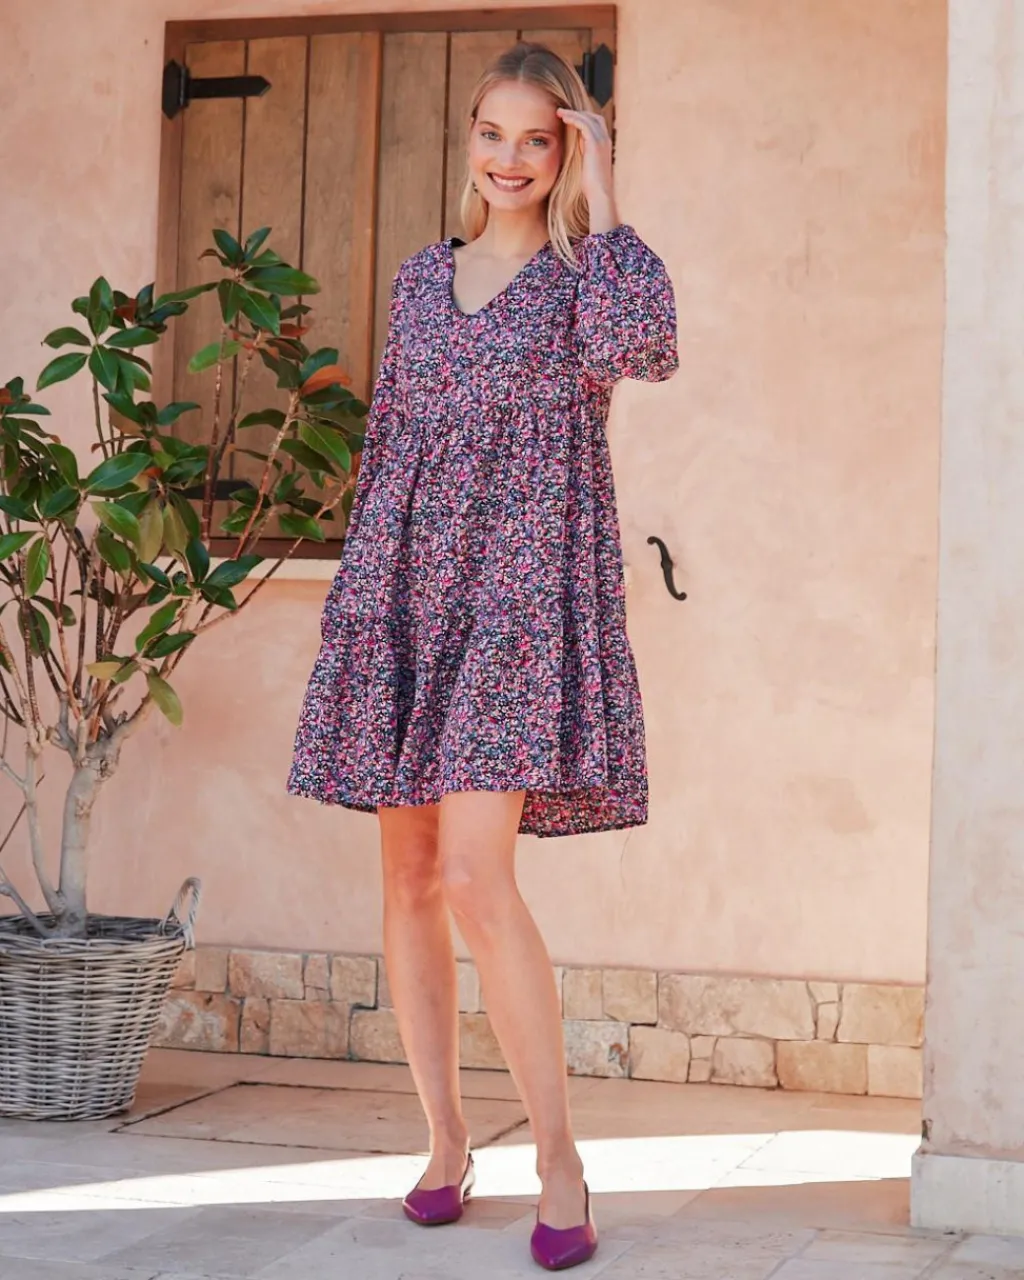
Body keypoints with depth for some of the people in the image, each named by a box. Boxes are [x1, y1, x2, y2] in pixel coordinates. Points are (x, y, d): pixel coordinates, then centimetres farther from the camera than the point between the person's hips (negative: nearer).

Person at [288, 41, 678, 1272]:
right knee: (407, 875, 5)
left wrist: (598, 204, -11)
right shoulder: (422, 280, 16)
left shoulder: (587, 271, 2)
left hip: (523, 593, -5)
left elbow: (642, 348, -21)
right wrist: (358, 599, 16)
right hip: (405, 591, 5)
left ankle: (560, 1161, -5)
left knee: (472, 875, -16)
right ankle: (445, 1146, 18)